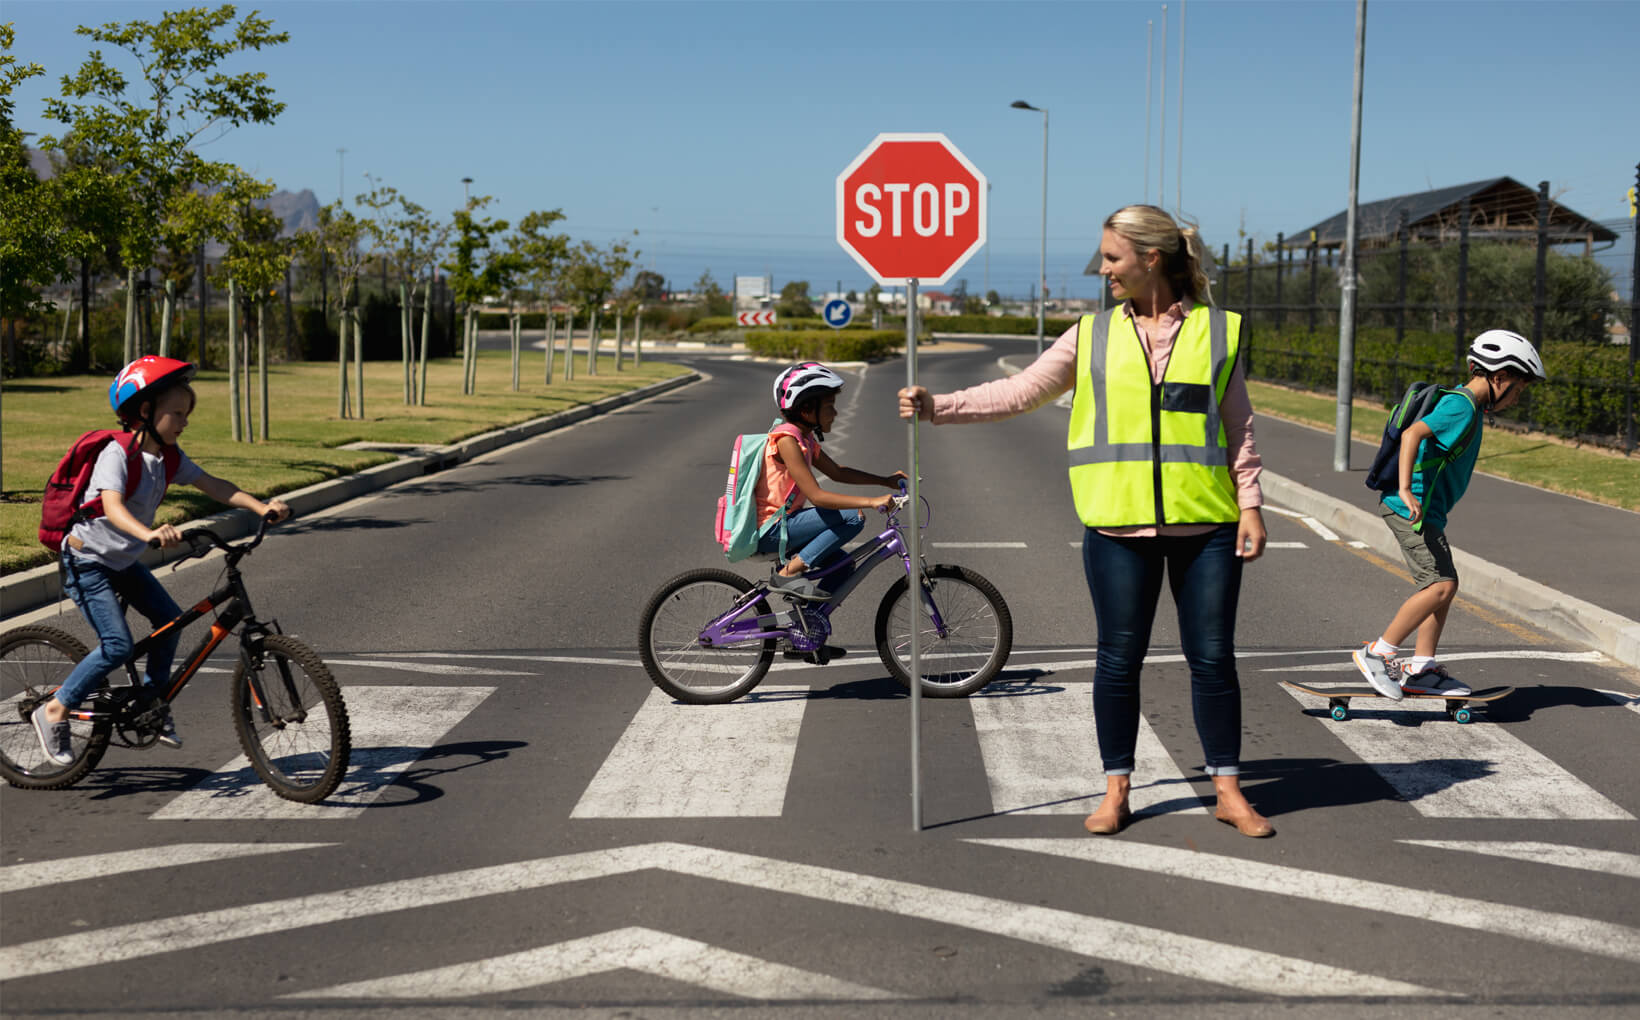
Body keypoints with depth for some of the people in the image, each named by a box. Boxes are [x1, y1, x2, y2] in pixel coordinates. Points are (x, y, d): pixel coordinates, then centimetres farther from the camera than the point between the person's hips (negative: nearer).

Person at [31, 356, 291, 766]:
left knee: (169, 618, 2)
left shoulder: (169, 458, -3)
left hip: (123, 561, 8)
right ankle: (54, 712, 0)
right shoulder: (117, 454, -26)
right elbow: (113, 507, -40)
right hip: (86, 561, -8)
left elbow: (213, 486, -5)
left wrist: (263, 507, -18)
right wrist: (150, 534, -59)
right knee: (117, 646, -15)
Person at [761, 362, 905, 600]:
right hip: (768, 531, -10)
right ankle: (787, 573, -16)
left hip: (780, 525, 10)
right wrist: (870, 502, -31)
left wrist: (885, 480, 20)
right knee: (852, 517, -18)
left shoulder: (805, 439, 12)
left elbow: (837, 472, 26)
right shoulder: (787, 440, -20)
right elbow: (816, 496, -26)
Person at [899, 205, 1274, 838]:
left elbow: (1239, 427, 7)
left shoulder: (1218, 331, 5)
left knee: (1213, 657, 4)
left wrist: (1250, 505, 0)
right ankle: (1116, 789, 19)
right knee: (1119, 660, 6)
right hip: (1118, 525, 1)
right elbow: (1019, 392, 8)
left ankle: (1228, 790, 17)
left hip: (1205, 525, -1)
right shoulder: (1092, 336, 7)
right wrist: (937, 407, 0)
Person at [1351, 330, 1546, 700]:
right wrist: (1405, 490, -36)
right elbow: (1412, 433, -29)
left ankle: (1421, 669, 15)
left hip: (1423, 508, 11)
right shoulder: (1462, 406, -15)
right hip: (1413, 507, -11)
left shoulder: (1467, 405, 17)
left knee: (1445, 586, 11)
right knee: (1440, 585, -14)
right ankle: (1377, 653, -8)